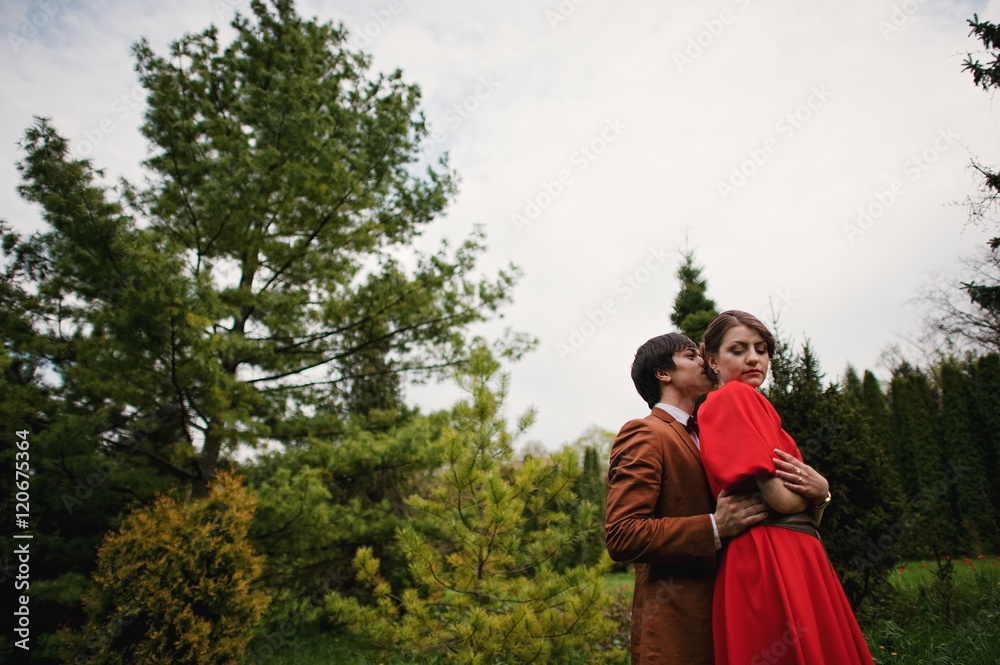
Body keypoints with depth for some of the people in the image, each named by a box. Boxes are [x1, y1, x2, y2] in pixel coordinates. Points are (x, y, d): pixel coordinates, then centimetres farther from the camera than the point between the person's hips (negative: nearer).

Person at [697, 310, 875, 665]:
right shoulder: (733, 397, -8)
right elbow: (781, 498, -17)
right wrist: (820, 489, 3)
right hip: (776, 560, -9)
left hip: (796, 556, 9)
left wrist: (818, 492, -4)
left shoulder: (747, 402, 19)